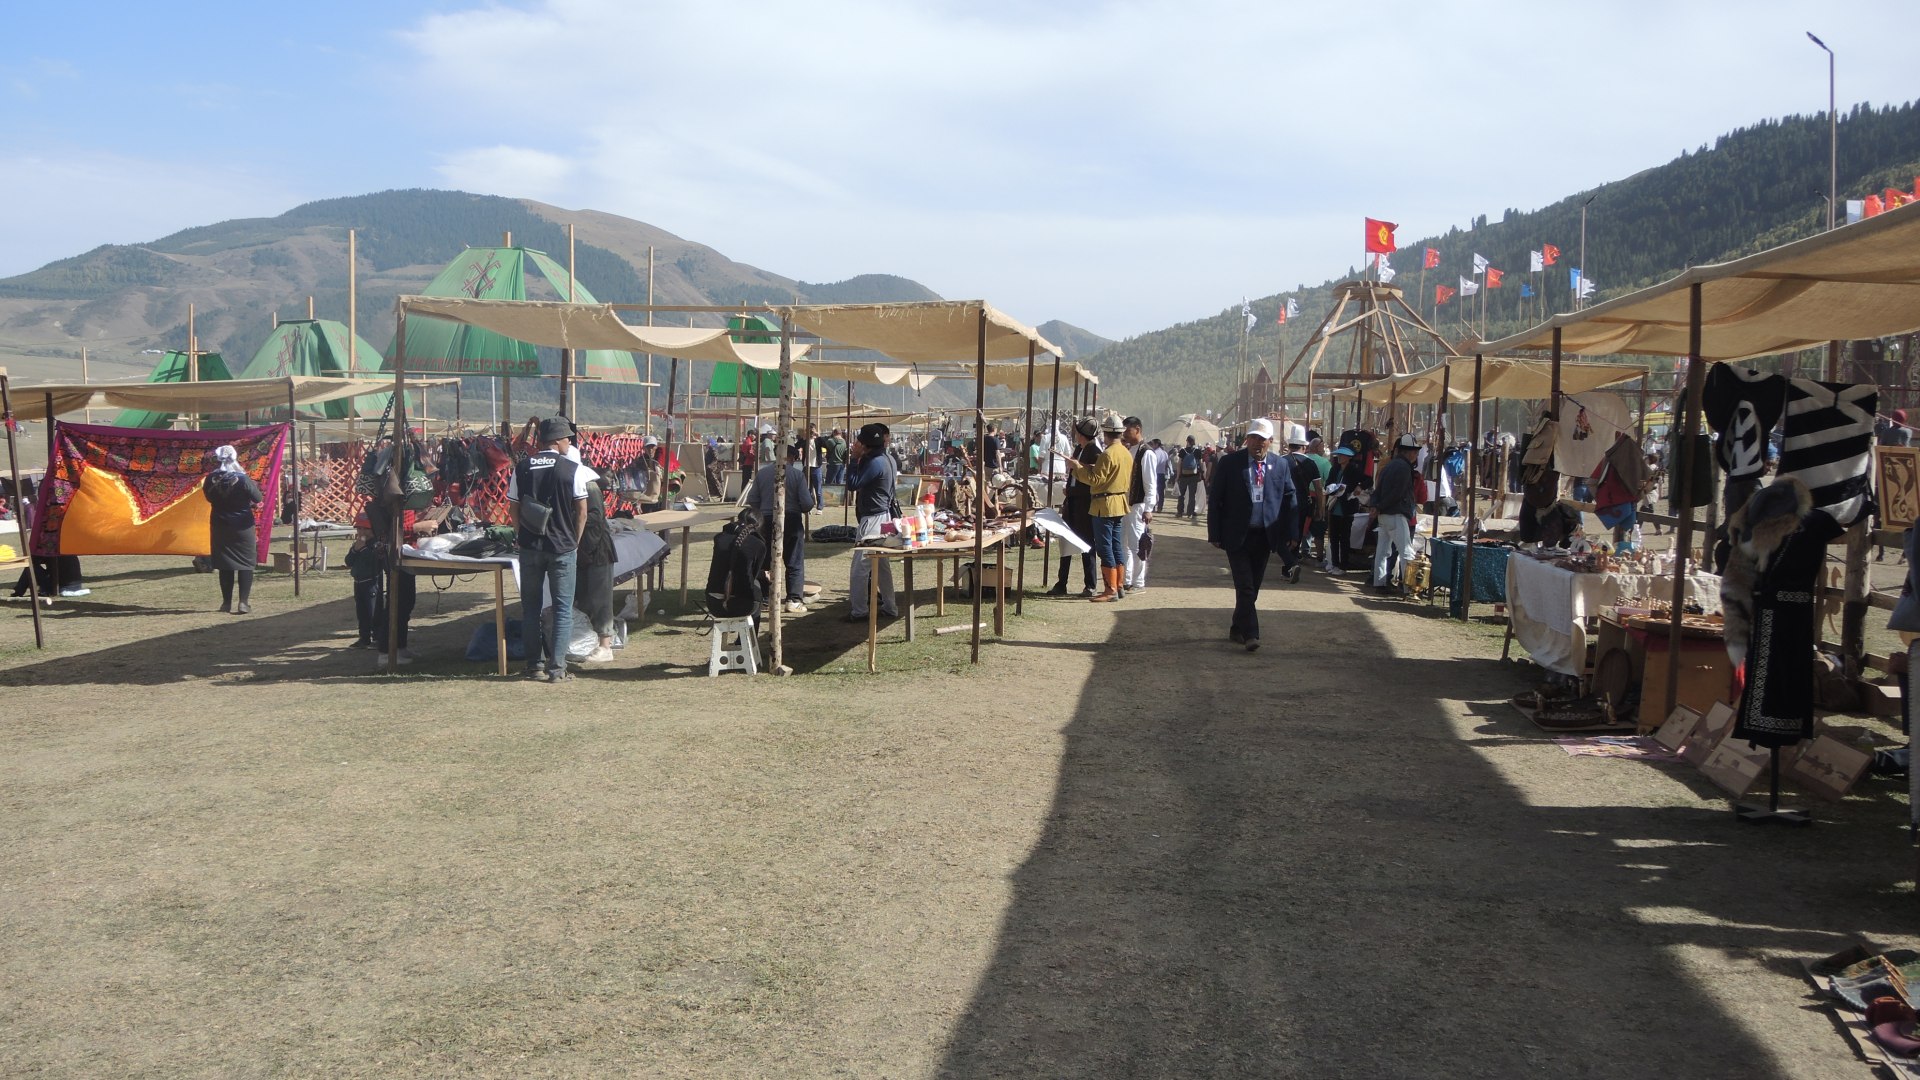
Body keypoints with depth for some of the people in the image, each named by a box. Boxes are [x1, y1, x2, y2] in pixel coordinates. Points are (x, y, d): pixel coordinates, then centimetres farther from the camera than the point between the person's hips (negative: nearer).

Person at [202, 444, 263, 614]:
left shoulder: (211, 480, -7)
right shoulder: (242, 479, -17)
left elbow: (209, 497, 10)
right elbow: (258, 499, -9)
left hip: (220, 527, 3)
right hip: (242, 526, -3)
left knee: (225, 564, 12)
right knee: (245, 563, 4)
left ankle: (227, 602, 16)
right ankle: (243, 602, -4)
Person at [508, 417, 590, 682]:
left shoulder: (521, 469, 1)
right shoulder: (572, 470, -8)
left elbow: (513, 509, 4)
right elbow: (582, 510, -5)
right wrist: (574, 541, 7)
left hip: (530, 547, 3)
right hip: (562, 547, -3)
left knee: (530, 607, 12)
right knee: (562, 608, 4)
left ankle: (533, 665, 15)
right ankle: (556, 668, -1)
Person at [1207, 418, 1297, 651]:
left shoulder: (1280, 465, 3)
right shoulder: (1229, 463, -4)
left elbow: (1290, 499, 8)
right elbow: (1214, 499, -3)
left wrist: (1290, 532, 1)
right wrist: (1215, 534, -7)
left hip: (1264, 536, 3)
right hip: (1237, 535, -3)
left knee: (1252, 587, 12)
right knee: (1245, 586, -8)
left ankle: (1237, 629, 26)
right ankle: (1250, 634, -8)